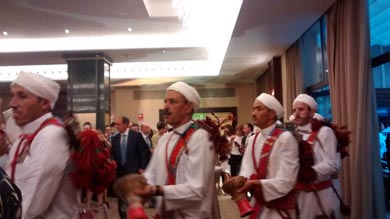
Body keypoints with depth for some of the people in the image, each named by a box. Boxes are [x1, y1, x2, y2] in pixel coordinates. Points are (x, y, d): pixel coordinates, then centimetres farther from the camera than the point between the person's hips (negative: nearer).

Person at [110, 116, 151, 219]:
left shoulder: (136, 135, -6)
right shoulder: (114, 138, 6)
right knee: (121, 198, 8)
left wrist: (142, 168, -8)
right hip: (120, 171, 4)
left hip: (134, 171, -4)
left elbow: (146, 152, -5)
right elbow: (112, 154, 13)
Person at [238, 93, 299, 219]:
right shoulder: (252, 140, 3)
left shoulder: (286, 138, -17)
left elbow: (285, 182, -20)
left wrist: (255, 183, -29)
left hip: (279, 208, -5)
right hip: (258, 205, 5)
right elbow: (246, 171, -5)